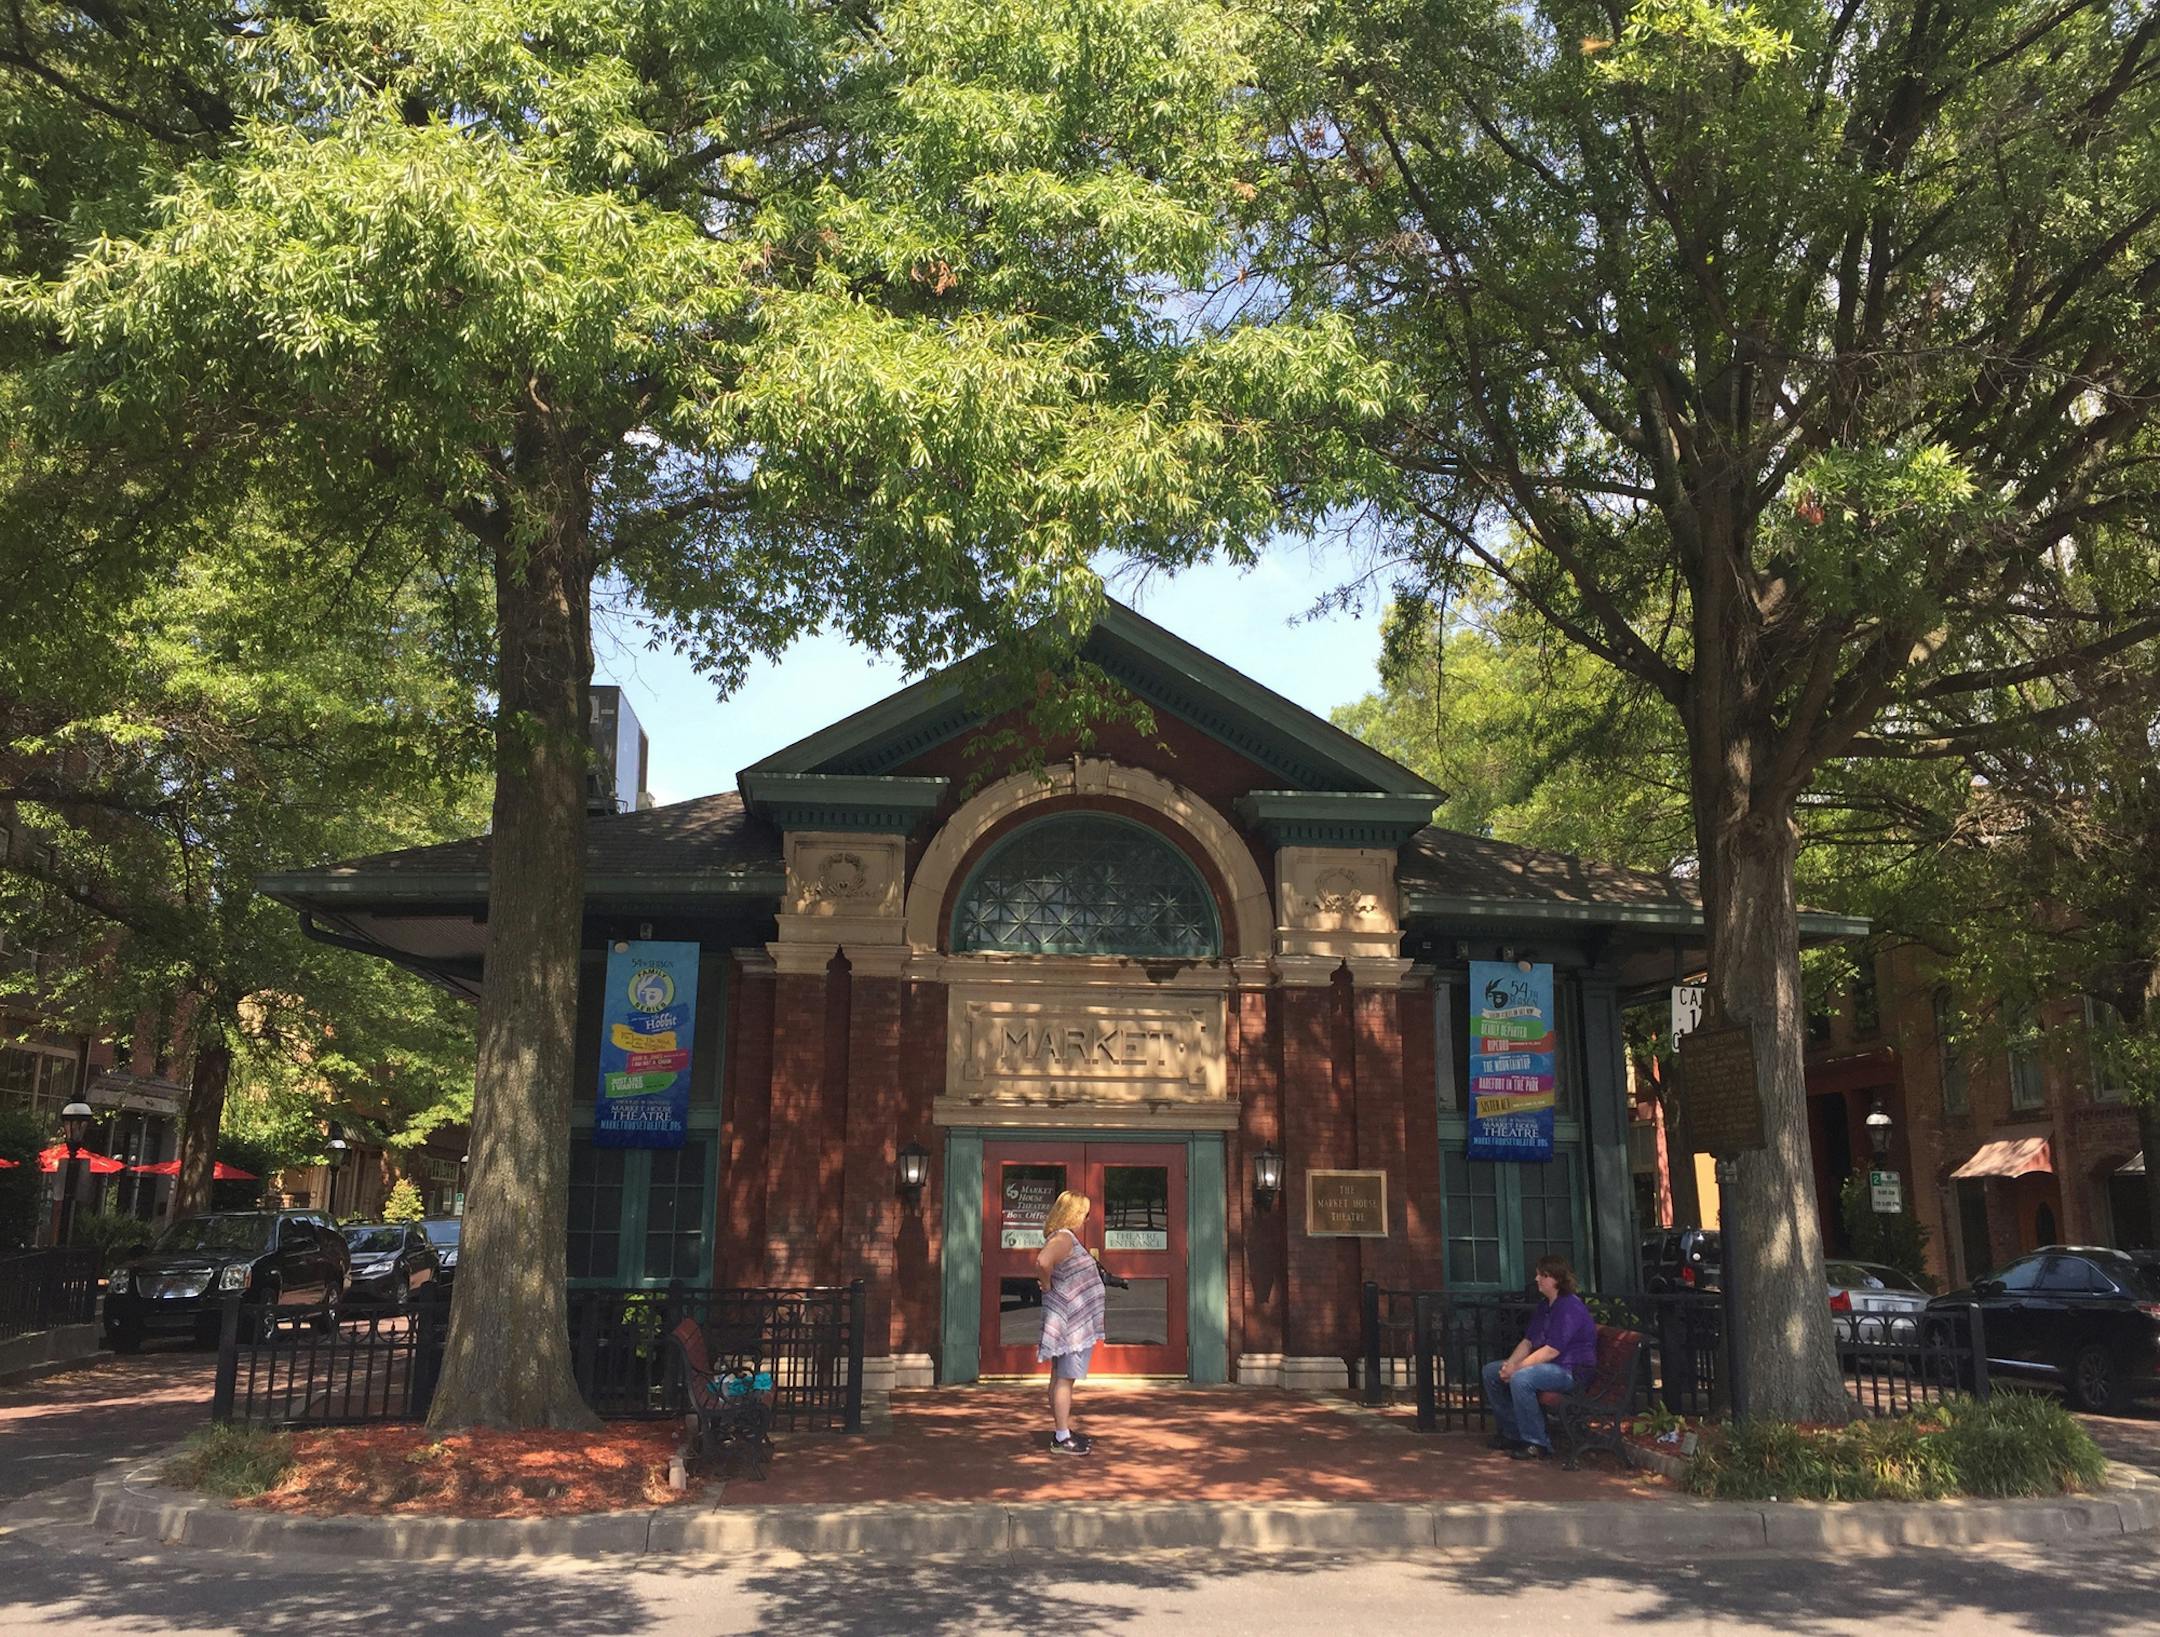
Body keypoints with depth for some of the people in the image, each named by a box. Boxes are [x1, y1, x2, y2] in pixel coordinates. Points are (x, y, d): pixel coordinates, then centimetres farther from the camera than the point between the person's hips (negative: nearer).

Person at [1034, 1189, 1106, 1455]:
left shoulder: (1067, 1238, 14)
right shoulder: (1063, 1238, -18)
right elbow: (1042, 1262, -36)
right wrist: (1047, 1287, -20)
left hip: (1074, 1321, 10)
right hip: (1069, 1320, -10)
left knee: (1061, 1377, 15)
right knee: (1064, 1378, -7)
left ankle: (1062, 1430, 23)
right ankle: (1061, 1438, -4)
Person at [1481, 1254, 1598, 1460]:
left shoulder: (1570, 1308, -19)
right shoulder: (1545, 1306, 13)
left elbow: (1551, 1350, -25)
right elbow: (1527, 1341, 12)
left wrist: (1517, 1368, -23)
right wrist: (1510, 1363, -7)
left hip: (1571, 1371, -10)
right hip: (1545, 1364, 11)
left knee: (1521, 1379, -35)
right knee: (1491, 1371, 5)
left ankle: (1537, 1443, -22)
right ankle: (1512, 1433, 11)